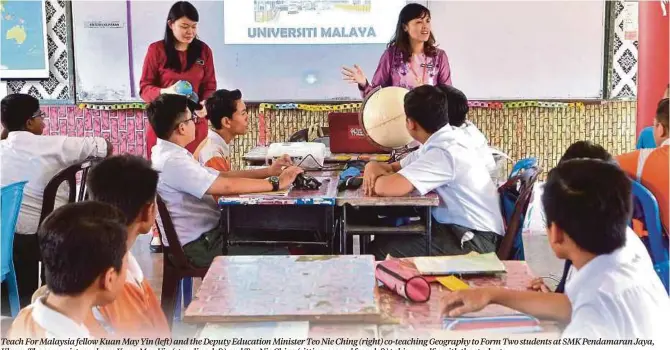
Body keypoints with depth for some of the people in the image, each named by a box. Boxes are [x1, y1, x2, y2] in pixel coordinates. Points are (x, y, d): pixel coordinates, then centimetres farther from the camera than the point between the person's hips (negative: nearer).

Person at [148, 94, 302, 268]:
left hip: (206, 234, 10)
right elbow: (227, 186, -27)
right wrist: (276, 183, -17)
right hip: (199, 246, -10)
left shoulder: (171, 153, 8)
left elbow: (220, 176, 9)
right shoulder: (172, 161, -24)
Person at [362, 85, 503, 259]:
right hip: (461, 227, 9)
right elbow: (394, 168, 16)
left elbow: (385, 188, -34)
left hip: (474, 240, -9)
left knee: (381, 250, -13)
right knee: (386, 236, 8)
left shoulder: (444, 153, -25)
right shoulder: (442, 140, 6)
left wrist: (375, 178, -9)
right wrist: (374, 167, -8)